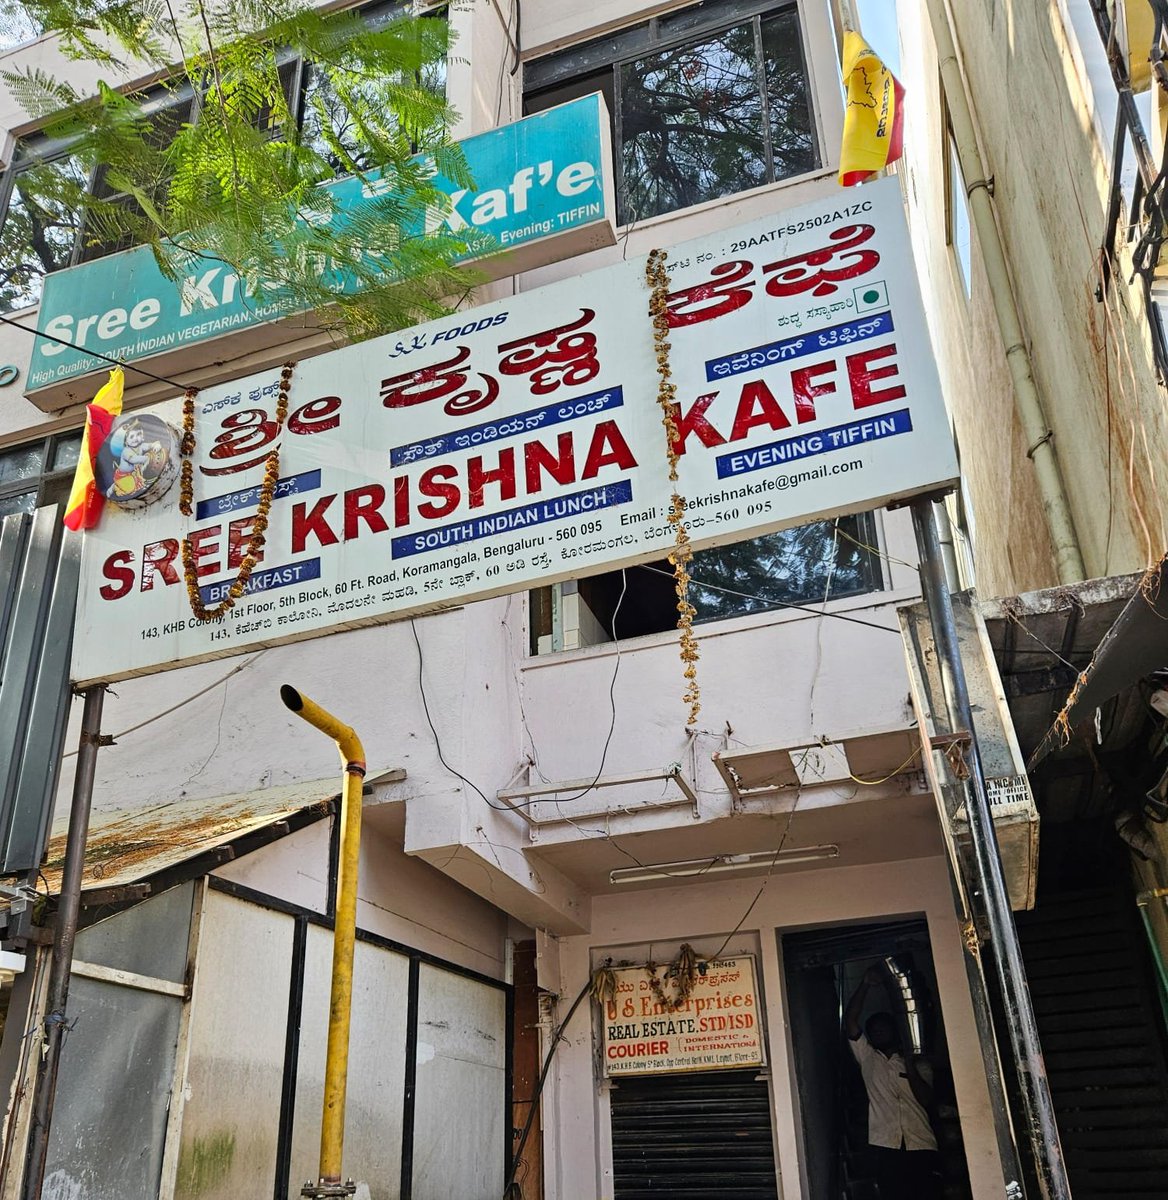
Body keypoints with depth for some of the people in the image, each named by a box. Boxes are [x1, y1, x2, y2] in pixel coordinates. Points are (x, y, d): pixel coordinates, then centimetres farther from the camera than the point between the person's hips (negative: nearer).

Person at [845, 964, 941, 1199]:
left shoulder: (919, 1066, 19)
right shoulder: (867, 1058, 17)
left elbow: (927, 1100, 5)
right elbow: (850, 1021, 6)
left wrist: (911, 1071, -8)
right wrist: (865, 984, -2)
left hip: (921, 1147, 0)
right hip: (886, 1147, 0)